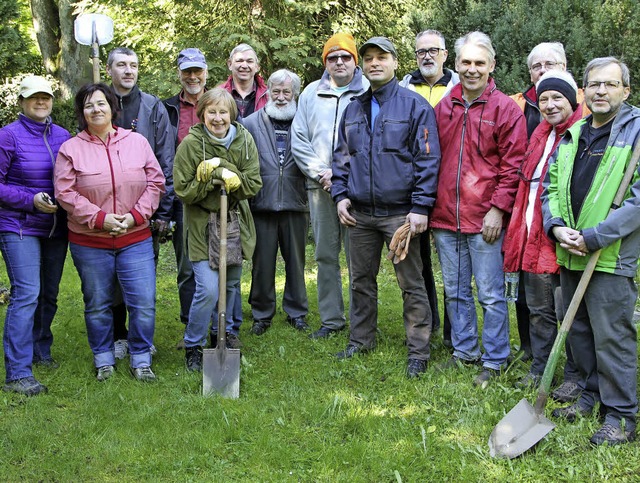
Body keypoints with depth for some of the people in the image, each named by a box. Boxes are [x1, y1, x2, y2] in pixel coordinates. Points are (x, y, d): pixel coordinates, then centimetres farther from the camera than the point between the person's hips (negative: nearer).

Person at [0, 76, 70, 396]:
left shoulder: (63, 136, 8)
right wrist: (31, 200, -18)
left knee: (49, 294, 14)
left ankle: (40, 352, 33)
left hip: (55, 227, 6)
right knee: (26, 294, -12)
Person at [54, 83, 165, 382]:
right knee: (97, 305, 11)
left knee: (144, 303, -2)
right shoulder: (70, 149, -2)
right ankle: (104, 360, 28)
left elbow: (155, 182, 4)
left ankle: (141, 360, 15)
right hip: (89, 242, -1)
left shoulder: (137, 142, 4)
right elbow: (65, 193, -6)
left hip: (135, 238, 1)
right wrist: (100, 218, -15)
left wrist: (136, 215, -9)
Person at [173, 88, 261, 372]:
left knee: (231, 284, 17)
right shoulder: (190, 144, -12)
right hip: (202, 224, -4)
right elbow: (183, 191, -12)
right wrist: (210, 178, -24)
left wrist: (225, 175, -21)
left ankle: (226, 332, 41)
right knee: (208, 289, -13)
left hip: (235, 223, 5)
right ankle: (193, 346, 7)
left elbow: (253, 184, -5)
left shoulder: (244, 141, -2)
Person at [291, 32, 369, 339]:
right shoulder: (311, 93, 13)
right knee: (326, 255, 9)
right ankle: (331, 319, 18)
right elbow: (298, 140, 10)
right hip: (320, 187, 4)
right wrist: (321, 172, -3)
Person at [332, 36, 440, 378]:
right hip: (360, 213, 5)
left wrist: (420, 207, -14)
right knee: (361, 280, 15)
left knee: (411, 284, 2)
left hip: (400, 213, -5)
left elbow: (428, 160, -8)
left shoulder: (415, 106, -4)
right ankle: (361, 340, 29)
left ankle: (418, 351, 10)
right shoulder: (353, 109, 13)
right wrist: (340, 195, 5)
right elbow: (341, 156, 19)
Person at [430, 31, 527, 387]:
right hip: (445, 218, 5)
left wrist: (498, 209, -13)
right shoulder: (443, 107, 10)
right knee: (455, 291, 15)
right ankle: (464, 350, 30)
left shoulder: (505, 109, -4)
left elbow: (513, 165, -7)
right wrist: (429, 207, 10)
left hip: (484, 220, -5)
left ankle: (494, 360, 15)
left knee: (491, 295, 2)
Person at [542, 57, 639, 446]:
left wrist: (594, 238, -19)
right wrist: (556, 226, -3)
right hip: (570, 254, 7)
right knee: (578, 329, 15)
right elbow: (551, 187, 16)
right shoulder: (572, 136, 13)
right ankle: (591, 396, 31)